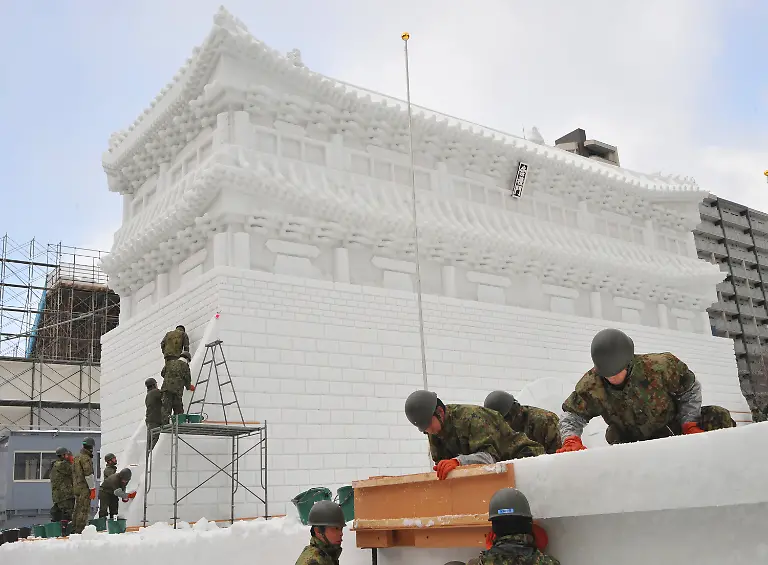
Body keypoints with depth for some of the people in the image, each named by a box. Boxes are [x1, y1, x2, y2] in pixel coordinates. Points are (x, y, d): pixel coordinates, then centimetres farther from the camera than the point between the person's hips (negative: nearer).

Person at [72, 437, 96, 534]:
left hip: (76, 488, 10)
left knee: (77, 509, 15)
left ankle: (74, 529, 19)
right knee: (84, 510, -8)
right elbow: (88, 474, -17)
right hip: (85, 489, -9)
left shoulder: (77, 457, 17)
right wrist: (92, 488, -14)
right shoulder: (86, 458, -13)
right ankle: (80, 530, -10)